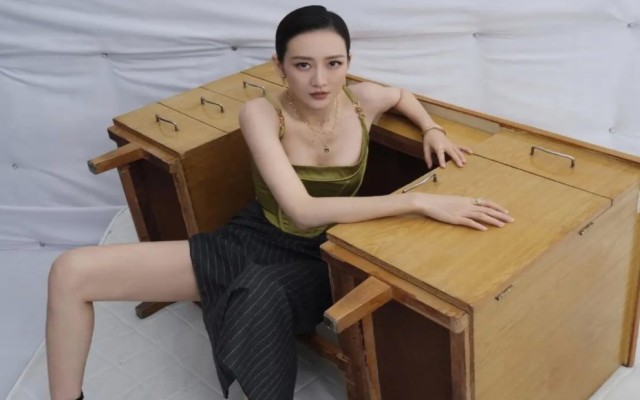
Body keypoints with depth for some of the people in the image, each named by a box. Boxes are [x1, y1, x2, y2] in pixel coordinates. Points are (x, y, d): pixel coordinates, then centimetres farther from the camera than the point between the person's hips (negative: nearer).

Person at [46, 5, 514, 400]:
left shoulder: (363, 101, -8)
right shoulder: (261, 113, -19)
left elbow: (402, 94, 20)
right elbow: (302, 210, -32)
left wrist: (432, 129, -2)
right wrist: (420, 201, -38)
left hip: (313, 261, 1)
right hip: (248, 241, 0)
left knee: (261, 299, -43)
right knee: (72, 271, -13)